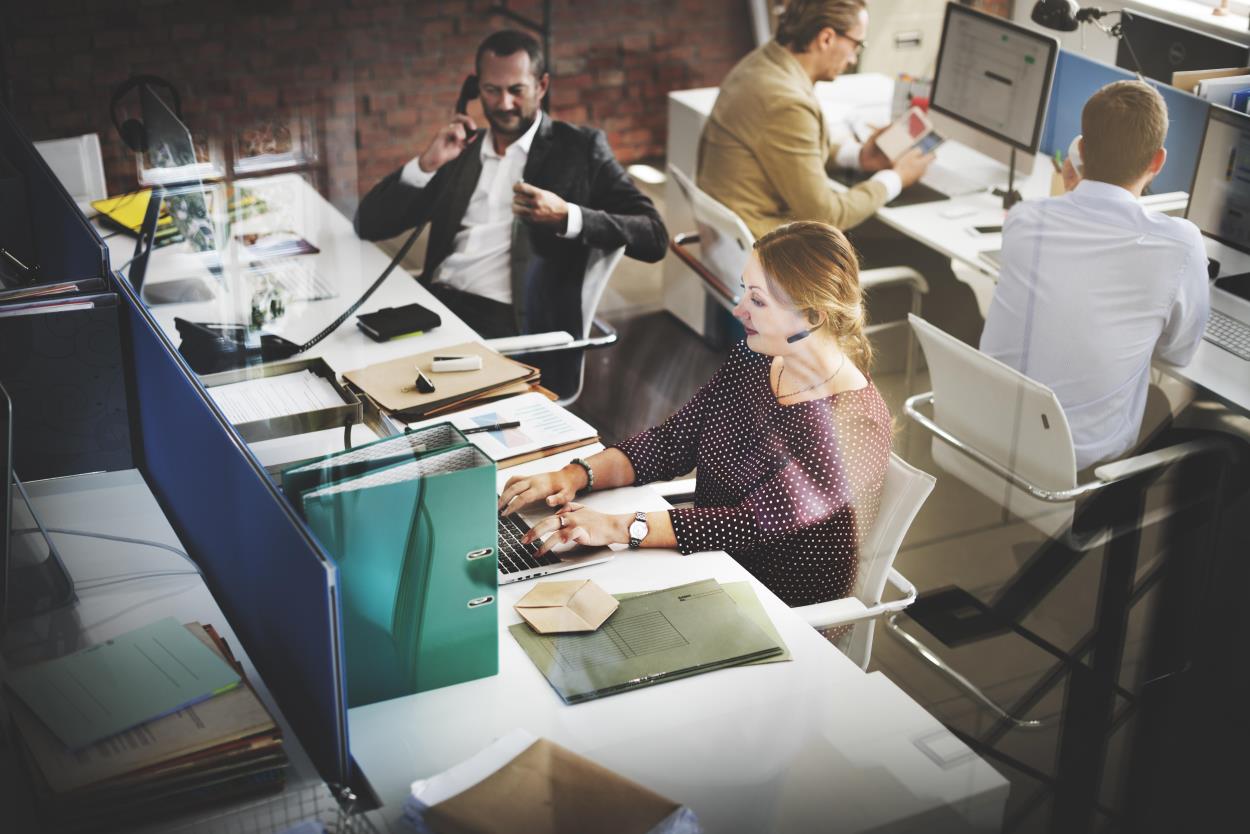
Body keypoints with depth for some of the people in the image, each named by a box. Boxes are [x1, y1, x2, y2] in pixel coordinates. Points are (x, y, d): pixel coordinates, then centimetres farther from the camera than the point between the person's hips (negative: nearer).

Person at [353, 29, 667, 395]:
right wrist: (426, 163, 1)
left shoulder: (579, 147, 9)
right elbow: (368, 224, 18)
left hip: (514, 323, -5)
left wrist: (566, 217, -17)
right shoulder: (460, 150, 21)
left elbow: (654, 237, -2)